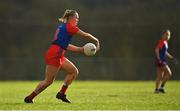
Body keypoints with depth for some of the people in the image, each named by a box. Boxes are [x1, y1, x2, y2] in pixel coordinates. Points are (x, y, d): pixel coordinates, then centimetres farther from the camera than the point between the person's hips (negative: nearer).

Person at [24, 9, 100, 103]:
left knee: (74, 71, 10)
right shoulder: (69, 27, -8)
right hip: (54, 56, -10)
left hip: (59, 56, 10)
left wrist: (80, 49, 20)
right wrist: (96, 41, 6)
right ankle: (29, 98, 5)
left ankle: (61, 93, 10)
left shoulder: (62, 27, 20)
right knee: (48, 81, -4)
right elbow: (85, 35, -7)